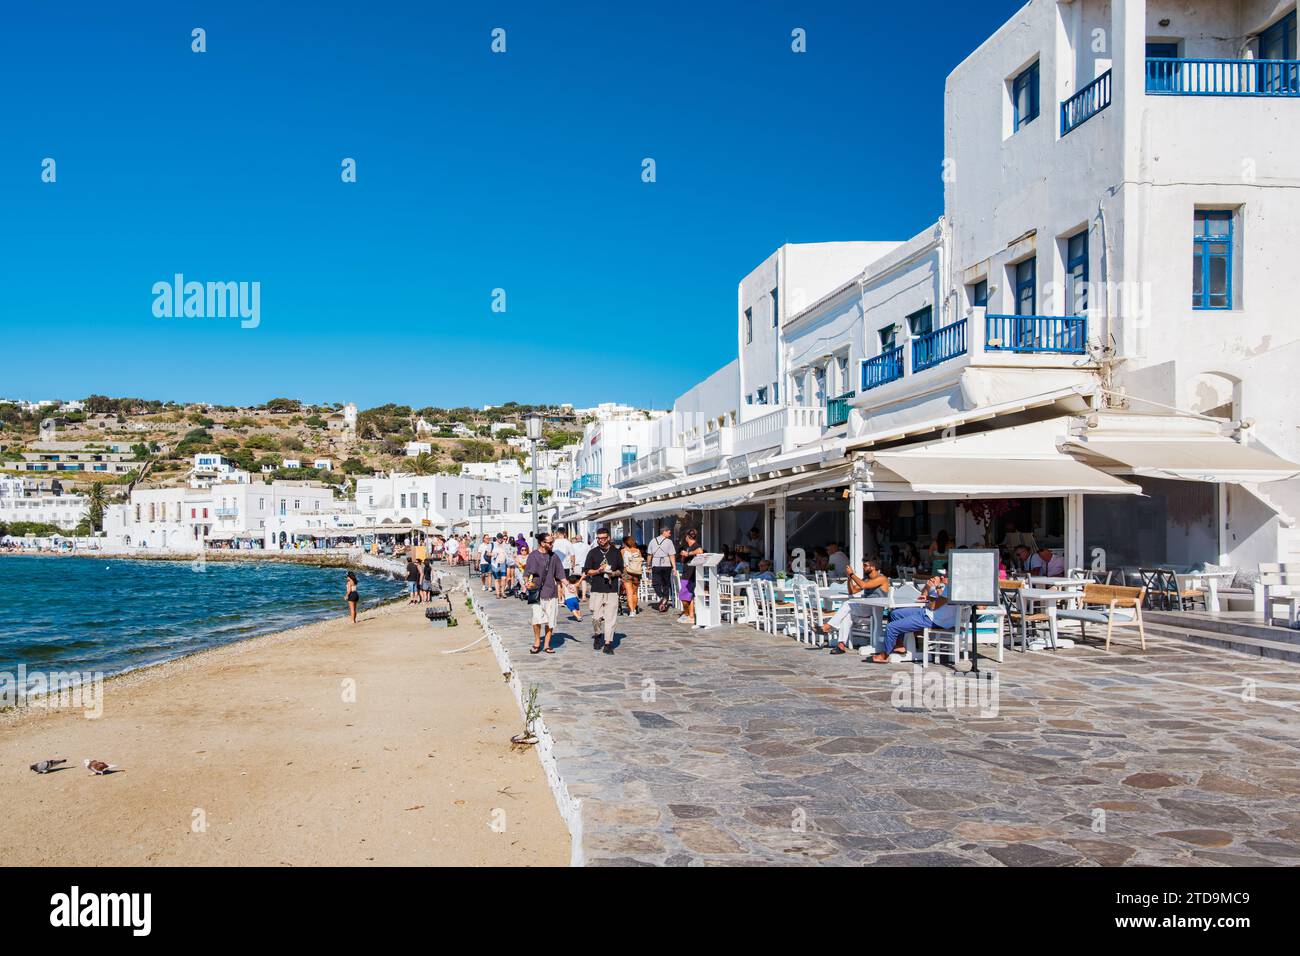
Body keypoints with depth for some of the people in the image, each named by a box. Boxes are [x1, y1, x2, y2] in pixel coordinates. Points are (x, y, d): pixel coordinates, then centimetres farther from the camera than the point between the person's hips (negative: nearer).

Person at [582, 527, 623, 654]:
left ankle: (608, 643, 1)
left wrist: (614, 574, -6)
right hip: (596, 589, 0)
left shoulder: (616, 552, 10)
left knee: (610, 617, -4)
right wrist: (598, 571, -10)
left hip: (612, 590, 1)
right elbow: (586, 571, 7)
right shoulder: (593, 552, 7)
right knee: (596, 617, -3)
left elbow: (621, 570, 16)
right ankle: (596, 635, 24)